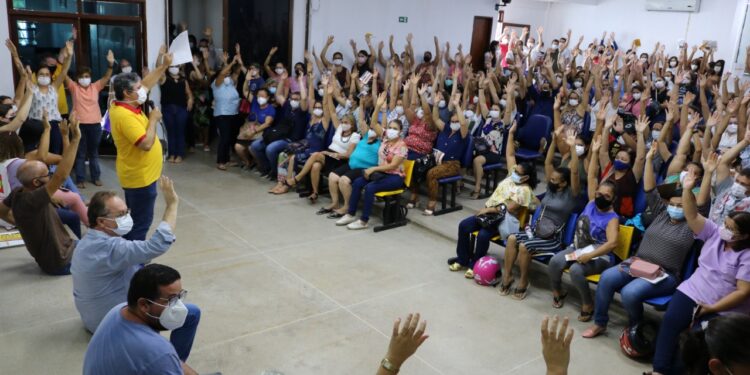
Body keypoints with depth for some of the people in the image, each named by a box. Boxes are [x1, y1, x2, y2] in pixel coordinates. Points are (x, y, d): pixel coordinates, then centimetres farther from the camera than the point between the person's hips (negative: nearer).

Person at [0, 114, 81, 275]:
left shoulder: (18, 194, -7)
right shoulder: (31, 201, -32)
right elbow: (60, 176, -44)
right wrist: (75, 139, -46)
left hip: (56, 252, 8)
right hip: (61, 262, -8)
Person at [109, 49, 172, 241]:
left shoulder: (126, 105, 3)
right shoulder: (124, 115, -26)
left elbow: (146, 83, 17)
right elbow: (146, 144, -31)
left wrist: (164, 65, 15)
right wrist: (153, 120, -19)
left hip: (137, 174, 10)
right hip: (140, 177, -10)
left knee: (136, 219, 20)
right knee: (141, 222, -1)